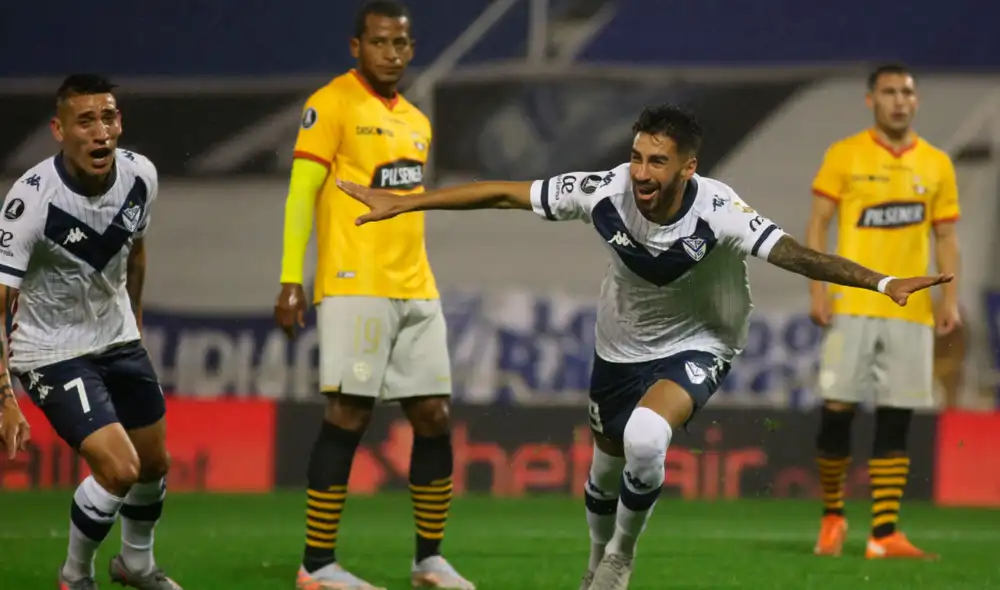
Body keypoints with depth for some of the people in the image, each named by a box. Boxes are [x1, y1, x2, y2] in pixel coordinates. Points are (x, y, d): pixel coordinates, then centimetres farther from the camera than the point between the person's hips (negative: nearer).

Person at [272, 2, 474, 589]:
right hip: (354, 288, -7)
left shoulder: (417, 121, 17)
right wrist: (291, 280, -16)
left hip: (416, 292, 7)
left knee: (435, 416, 5)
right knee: (349, 416, -9)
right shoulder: (333, 105, -5)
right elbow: (302, 192, -9)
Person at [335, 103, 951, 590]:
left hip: (696, 347, -4)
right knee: (608, 467, 17)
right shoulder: (606, 192, -25)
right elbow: (502, 194, -17)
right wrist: (401, 204, -14)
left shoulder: (717, 212, -32)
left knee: (645, 436, -30)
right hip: (621, 345, 4)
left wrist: (882, 282, -54)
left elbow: (791, 252, -40)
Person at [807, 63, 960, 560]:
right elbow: (817, 225, 2)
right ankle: (832, 516, 15)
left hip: (912, 311, 2)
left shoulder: (937, 164, 9)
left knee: (895, 421, -1)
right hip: (852, 307, -2)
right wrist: (818, 289, -9)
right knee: (837, 410, -5)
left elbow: (946, 236, 12)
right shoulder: (844, 156, 2)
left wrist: (950, 296, 0)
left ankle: (884, 533, -1)